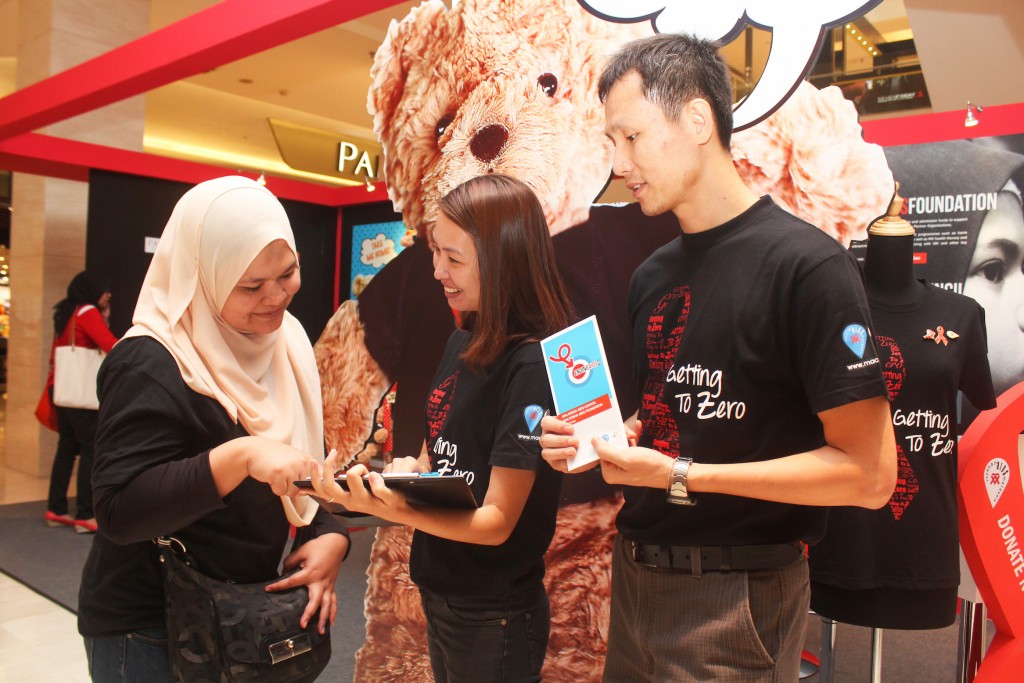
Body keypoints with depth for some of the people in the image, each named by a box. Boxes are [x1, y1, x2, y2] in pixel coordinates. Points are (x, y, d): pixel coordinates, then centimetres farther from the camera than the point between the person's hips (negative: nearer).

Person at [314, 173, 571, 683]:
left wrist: (395, 511, -36)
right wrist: (406, 472, -11)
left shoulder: (532, 367, -22)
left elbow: (497, 521, -22)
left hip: (493, 620, -7)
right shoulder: (461, 342, 1)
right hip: (439, 596, 7)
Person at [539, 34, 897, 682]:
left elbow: (868, 472, -17)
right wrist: (597, 439, -3)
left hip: (736, 599, -7)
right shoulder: (652, 275, 7)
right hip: (635, 579, 7)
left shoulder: (806, 263, -15)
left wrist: (681, 476, -20)